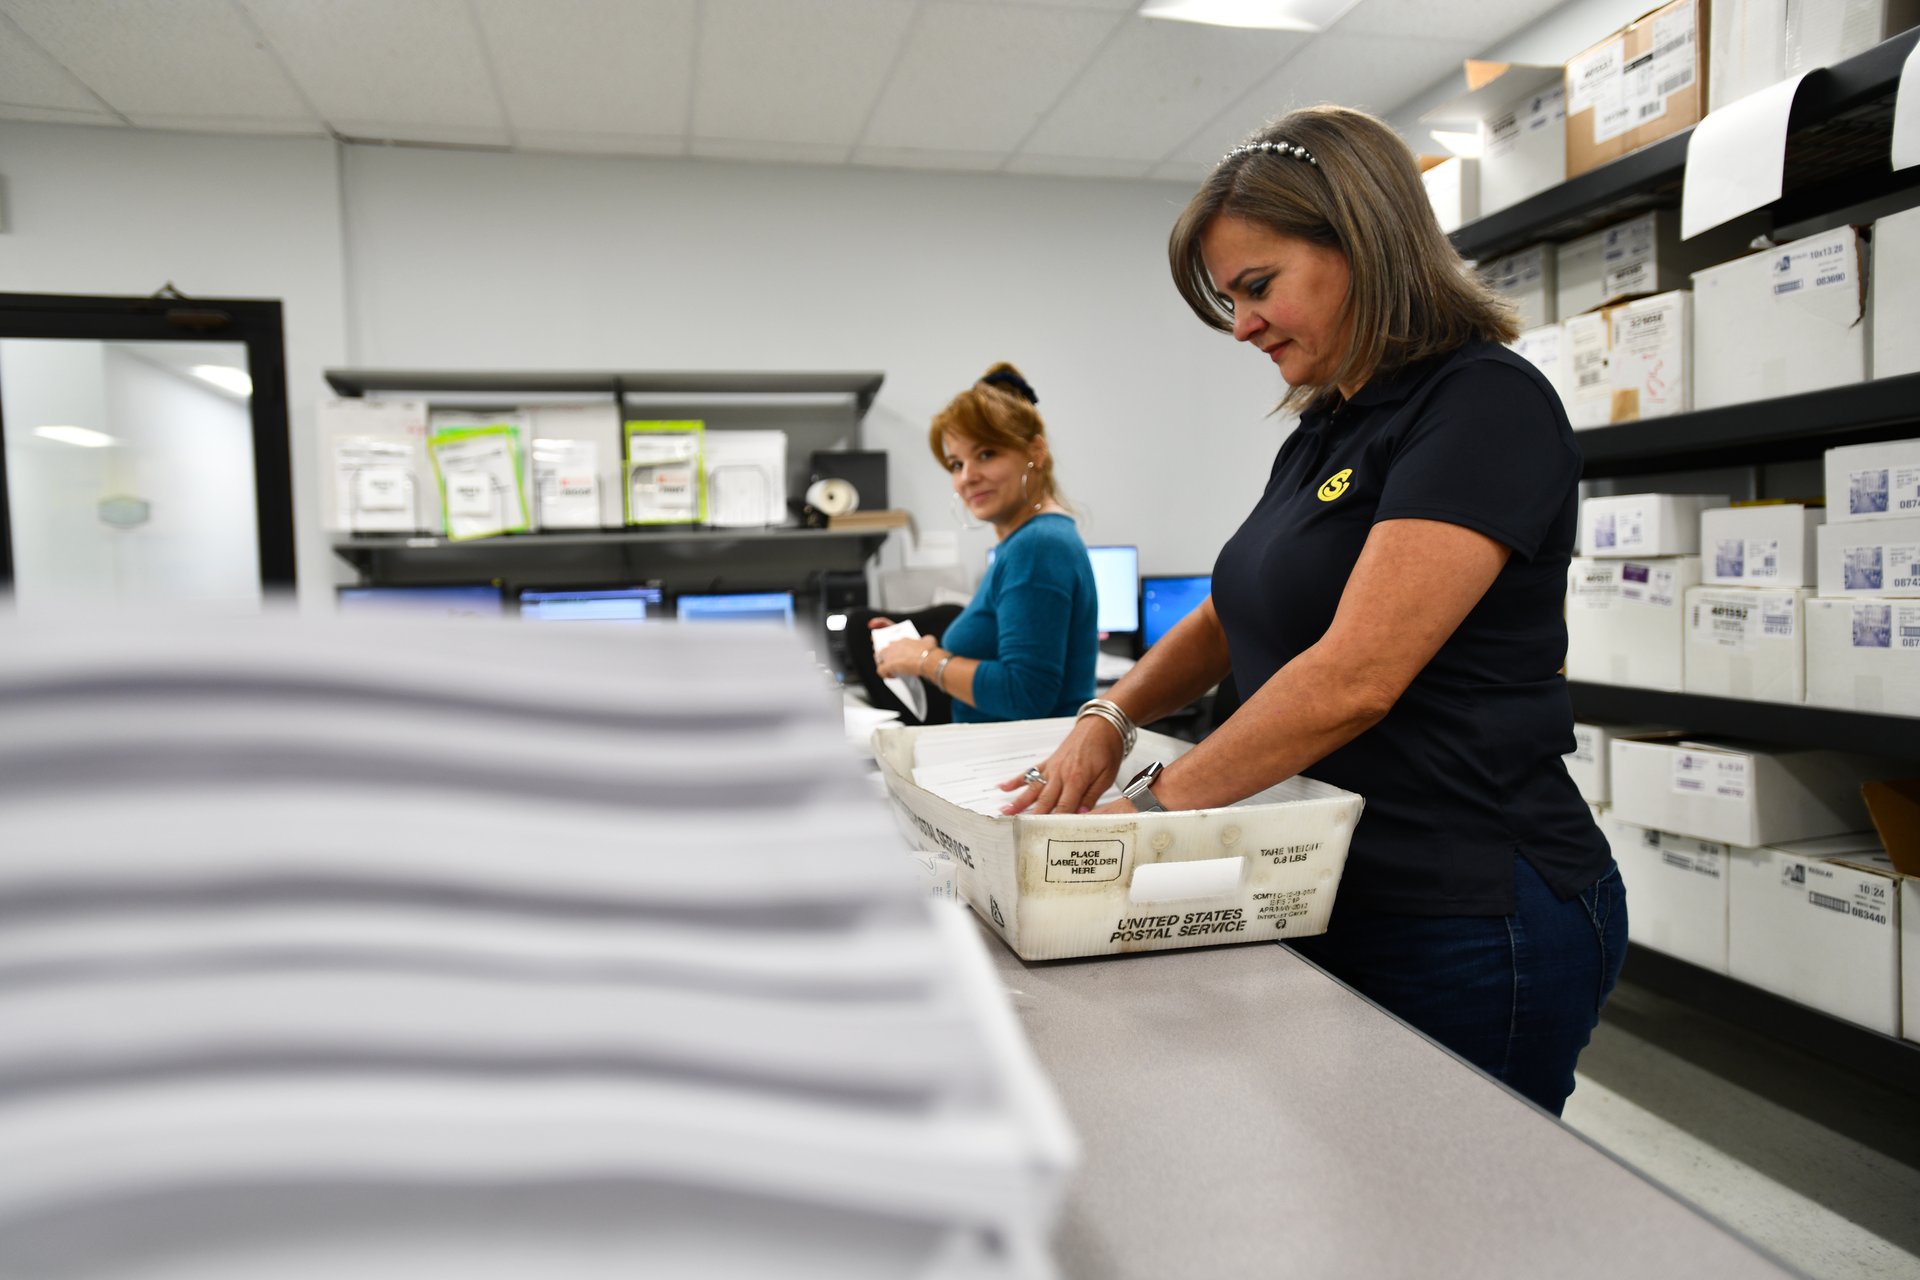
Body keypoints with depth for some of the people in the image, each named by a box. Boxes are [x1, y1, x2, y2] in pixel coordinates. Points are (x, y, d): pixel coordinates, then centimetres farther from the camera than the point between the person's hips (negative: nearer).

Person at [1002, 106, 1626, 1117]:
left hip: (1472, 922, -8)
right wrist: (1111, 716, 1)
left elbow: (1355, 678, -24)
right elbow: (1230, 618, 18)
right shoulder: (1321, 433, 12)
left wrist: (1149, 807, -19)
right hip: (1337, 901, 8)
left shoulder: (1485, 406, -15)